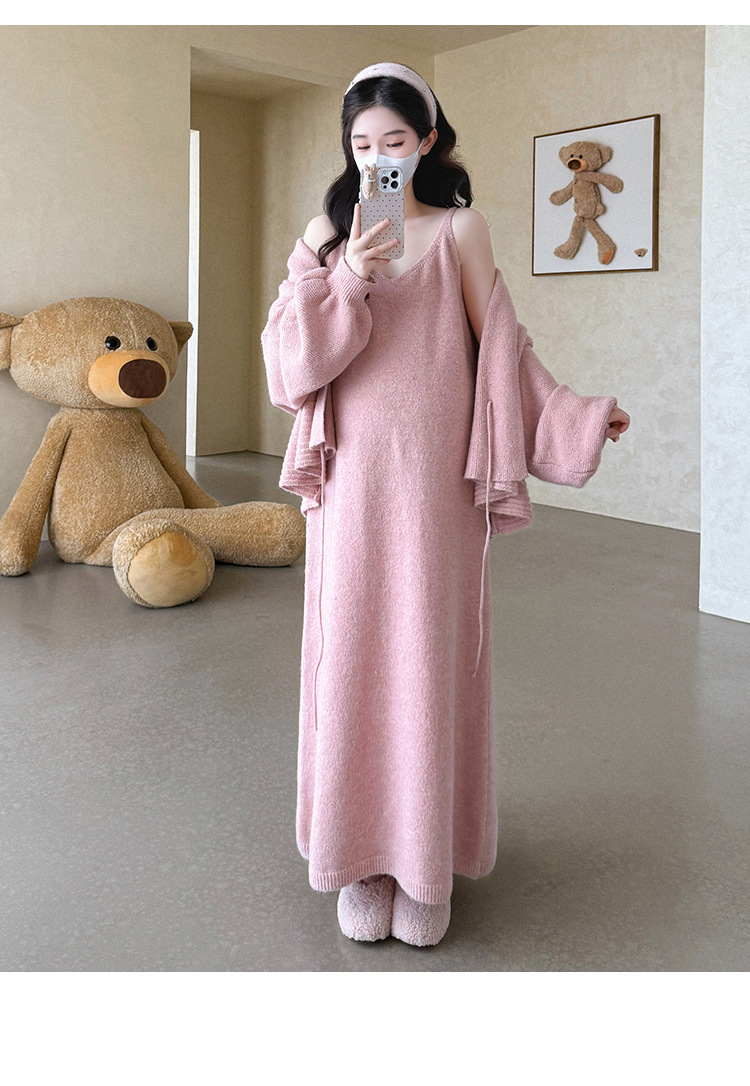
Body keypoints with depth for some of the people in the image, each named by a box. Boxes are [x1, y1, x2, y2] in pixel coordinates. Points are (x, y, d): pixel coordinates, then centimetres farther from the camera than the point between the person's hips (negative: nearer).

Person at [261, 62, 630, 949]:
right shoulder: (329, 233, 9)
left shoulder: (460, 230, 5)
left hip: (435, 477, -1)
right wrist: (350, 281, -13)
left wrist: (574, 412, 6)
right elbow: (290, 354, 0)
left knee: (431, 654, 2)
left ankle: (427, 864, 15)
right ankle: (363, 856, 14)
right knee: (352, 654, 2)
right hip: (352, 478, 1)